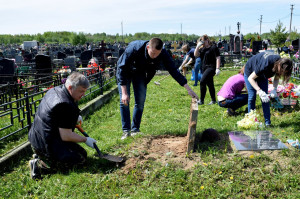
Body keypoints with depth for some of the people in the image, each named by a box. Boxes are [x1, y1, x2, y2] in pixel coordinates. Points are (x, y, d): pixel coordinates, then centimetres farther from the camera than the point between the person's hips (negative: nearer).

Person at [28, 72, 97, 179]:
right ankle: (41, 163, -8)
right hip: (46, 145, -10)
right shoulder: (65, 105, -27)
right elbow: (66, 136, -24)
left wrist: (74, 118, 14)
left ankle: (40, 155, 13)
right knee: (81, 157, -4)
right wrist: (85, 140, -9)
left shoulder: (55, 90, 5)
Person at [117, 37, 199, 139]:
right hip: (125, 72, -3)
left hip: (139, 73, 3)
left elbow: (173, 70, -20)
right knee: (124, 101, -12)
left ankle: (135, 130, 8)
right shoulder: (134, 48, -39)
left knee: (140, 101, -4)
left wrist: (188, 88, -23)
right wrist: (124, 92, -35)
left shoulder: (163, 54, -29)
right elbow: (122, 68, -32)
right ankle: (126, 131, -3)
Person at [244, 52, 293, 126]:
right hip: (250, 73, -5)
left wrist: (274, 89, -26)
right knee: (252, 97, -9)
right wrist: (260, 91, -46)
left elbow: (276, 78, -7)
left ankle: (268, 122, 0)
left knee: (265, 97, -3)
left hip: (263, 75, 5)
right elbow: (250, 78, -36)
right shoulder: (266, 65, -43)